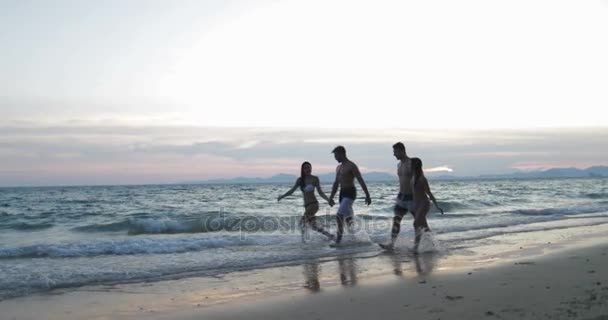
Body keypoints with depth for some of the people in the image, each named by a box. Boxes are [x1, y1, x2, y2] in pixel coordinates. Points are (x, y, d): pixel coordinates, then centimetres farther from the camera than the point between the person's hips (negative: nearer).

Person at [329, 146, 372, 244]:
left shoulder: (352, 166, -10)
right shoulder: (338, 167, 15)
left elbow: (361, 181, -13)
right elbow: (336, 184, 21)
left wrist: (367, 195, -16)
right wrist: (331, 197, 18)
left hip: (350, 193, -9)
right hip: (342, 193, 9)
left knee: (339, 216, -17)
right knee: (347, 216, 12)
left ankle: (339, 236, -9)